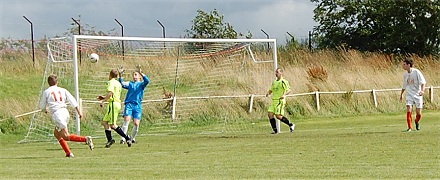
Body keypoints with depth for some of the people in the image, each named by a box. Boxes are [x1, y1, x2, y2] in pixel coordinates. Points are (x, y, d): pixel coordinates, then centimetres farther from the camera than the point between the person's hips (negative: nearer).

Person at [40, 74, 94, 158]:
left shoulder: (46, 92, 8)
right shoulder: (63, 90, 16)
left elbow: (42, 106, 15)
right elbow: (72, 101, 6)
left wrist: (45, 110, 38)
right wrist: (79, 112, 6)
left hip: (57, 114, -6)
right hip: (65, 112, 6)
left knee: (66, 137, -9)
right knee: (56, 133, 22)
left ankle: (85, 139, -29)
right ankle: (68, 152, 13)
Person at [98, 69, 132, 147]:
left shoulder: (111, 82, -8)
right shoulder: (118, 83, 19)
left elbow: (110, 92, -24)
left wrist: (103, 101, -21)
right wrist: (104, 97, 28)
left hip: (113, 104, -10)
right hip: (117, 102, 10)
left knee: (112, 125, -10)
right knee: (104, 122, 11)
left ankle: (127, 138, -13)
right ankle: (110, 139, 5)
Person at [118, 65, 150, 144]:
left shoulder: (141, 84, 9)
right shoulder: (130, 84, 15)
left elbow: (147, 81, -12)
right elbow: (122, 84, -4)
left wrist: (140, 72, -25)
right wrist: (120, 75, -18)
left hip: (137, 106, 0)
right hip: (129, 104, 0)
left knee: (136, 123, -6)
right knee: (127, 120, -17)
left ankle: (133, 138, 16)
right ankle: (123, 139, -19)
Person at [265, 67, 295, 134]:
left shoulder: (283, 82, -7)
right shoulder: (274, 82, 17)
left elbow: (289, 90, -13)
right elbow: (271, 90, 27)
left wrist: (284, 95, -30)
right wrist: (268, 93, 4)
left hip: (280, 101, -8)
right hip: (274, 101, 8)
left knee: (278, 116, -13)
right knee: (270, 114, -5)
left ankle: (291, 125, 5)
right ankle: (275, 130, 1)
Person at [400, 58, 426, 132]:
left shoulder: (416, 72, -11)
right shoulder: (405, 74, 4)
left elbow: (423, 82, -13)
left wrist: (422, 90, -30)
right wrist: (401, 94, 27)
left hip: (417, 95, -3)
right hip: (409, 95, 3)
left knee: (418, 113, 0)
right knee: (409, 110, -15)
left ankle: (417, 122, 33)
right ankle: (410, 127, -8)